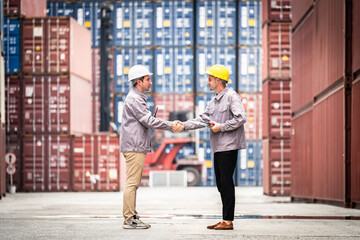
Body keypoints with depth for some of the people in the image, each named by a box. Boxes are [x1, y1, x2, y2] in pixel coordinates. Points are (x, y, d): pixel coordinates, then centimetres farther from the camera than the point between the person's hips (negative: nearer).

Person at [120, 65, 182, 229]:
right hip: (134, 147, -11)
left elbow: (146, 121, 21)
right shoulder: (134, 99, -12)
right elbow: (148, 121, -17)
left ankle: (132, 217, 14)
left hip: (136, 147, 11)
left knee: (133, 183, 11)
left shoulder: (138, 98, 22)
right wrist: (171, 125, -13)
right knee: (132, 183, -10)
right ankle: (129, 219, -9)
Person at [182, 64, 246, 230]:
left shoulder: (232, 97, -9)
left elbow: (241, 118, -18)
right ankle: (225, 220, 15)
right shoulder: (214, 101, 19)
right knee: (221, 184, 10)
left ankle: (228, 221, -5)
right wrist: (184, 125, 4)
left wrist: (221, 127, -16)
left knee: (226, 183, -8)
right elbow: (203, 119, 16)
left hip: (229, 147, -9)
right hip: (218, 148, 9)